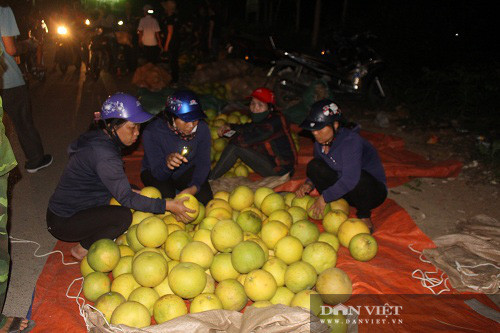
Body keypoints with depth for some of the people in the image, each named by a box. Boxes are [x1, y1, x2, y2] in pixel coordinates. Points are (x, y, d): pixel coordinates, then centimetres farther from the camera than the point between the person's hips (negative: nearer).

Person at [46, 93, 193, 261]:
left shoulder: (97, 138, 1)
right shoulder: (103, 154, -28)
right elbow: (126, 199, -24)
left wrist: (130, 191, 4)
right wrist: (168, 205, -23)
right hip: (63, 222, -9)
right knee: (123, 216, -24)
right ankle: (82, 250, -2)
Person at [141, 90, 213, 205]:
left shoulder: (202, 128, -22)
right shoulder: (151, 133, -30)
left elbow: (203, 163, -16)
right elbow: (158, 174, -29)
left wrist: (194, 187, -35)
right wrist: (167, 162, -54)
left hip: (186, 171, 3)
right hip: (155, 172, -2)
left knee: (205, 197, -17)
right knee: (166, 194, -30)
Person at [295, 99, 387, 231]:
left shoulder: (351, 141, -28)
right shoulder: (321, 142, -5)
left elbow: (350, 179, -36)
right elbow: (317, 171, 9)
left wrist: (324, 198, -30)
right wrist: (309, 184, -13)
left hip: (373, 191, -6)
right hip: (344, 190, 6)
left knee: (360, 179, -41)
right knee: (314, 166, -14)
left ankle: (364, 214, -9)